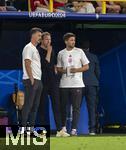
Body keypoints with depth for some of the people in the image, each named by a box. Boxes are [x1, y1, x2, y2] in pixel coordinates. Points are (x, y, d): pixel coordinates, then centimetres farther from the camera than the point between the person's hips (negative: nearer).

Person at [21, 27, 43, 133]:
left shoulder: (36, 49, 22)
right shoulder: (29, 48, -8)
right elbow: (27, 64, -16)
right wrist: (32, 79, -20)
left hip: (38, 80, 10)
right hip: (31, 80, -10)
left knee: (35, 105, 8)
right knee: (28, 104, -12)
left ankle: (31, 127, 10)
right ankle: (23, 127, -14)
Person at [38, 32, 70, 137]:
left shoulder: (52, 50, 16)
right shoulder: (39, 51, -6)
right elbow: (45, 63, -16)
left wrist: (55, 71, 13)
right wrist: (49, 52, -13)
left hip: (53, 80, 6)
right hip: (43, 81, -6)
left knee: (56, 104, -2)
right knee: (43, 105, -1)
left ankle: (59, 130, -6)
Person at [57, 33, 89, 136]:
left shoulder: (79, 52, 4)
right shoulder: (61, 53, 9)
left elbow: (86, 67, 5)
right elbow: (58, 68, 14)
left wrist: (76, 70, -11)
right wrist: (64, 70, -8)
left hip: (77, 84, -2)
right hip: (64, 84, 2)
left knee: (76, 107, -6)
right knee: (63, 106, 6)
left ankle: (74, 128, -5)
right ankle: (63, 127, 20)